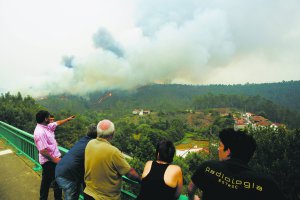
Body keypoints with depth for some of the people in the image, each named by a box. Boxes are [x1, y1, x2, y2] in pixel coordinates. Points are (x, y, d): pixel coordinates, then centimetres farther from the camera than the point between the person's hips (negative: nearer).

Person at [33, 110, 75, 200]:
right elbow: (43, 151, -28)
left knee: (57, 179, 22)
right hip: (49, 161, -10)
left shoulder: (47, 126, 1)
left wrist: (68, 119, 28)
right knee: (46, 182, 10)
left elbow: (58, 123, 21)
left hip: (55, 158, 10)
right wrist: (54, 159, -20)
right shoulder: (40, 132, -27)